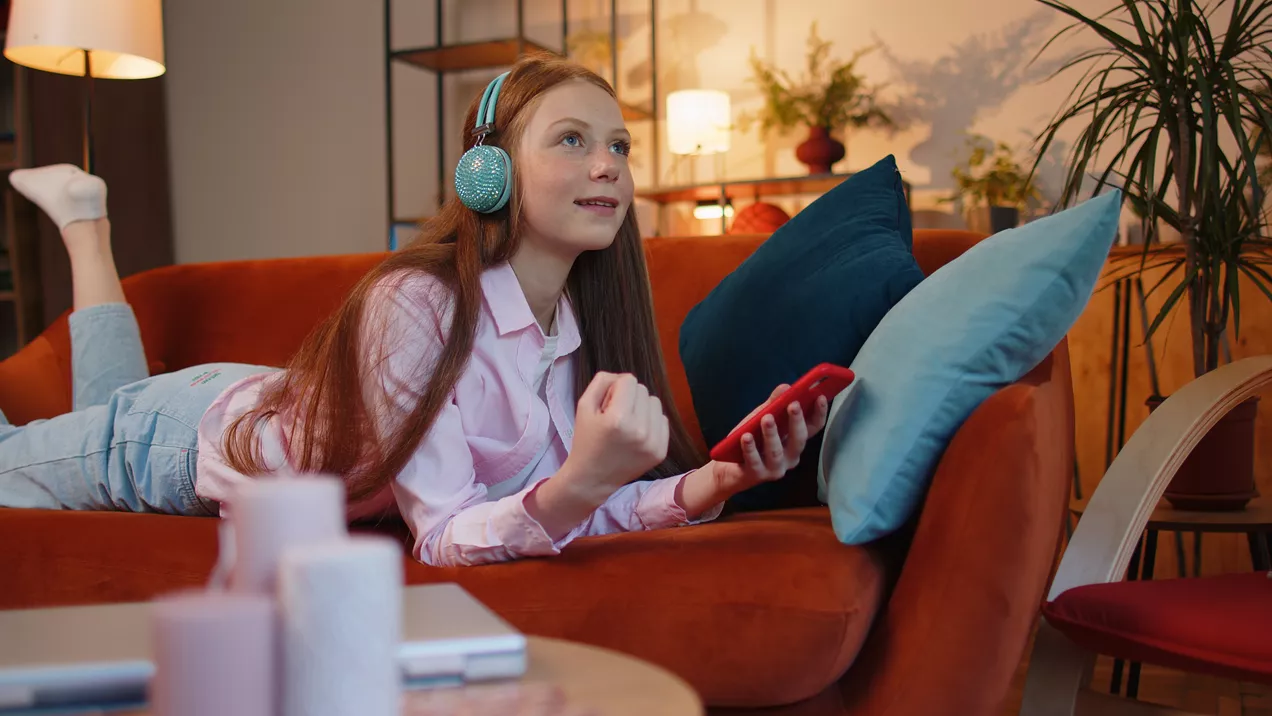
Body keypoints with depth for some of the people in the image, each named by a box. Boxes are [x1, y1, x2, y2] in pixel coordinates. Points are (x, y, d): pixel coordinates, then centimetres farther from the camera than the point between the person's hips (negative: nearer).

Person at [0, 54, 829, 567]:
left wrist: (704, 487, -36)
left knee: (113, 397, 33)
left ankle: (85, 216, 44)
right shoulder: (415, 305, -37)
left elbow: (581, 508, -18)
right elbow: (442, 537, -37)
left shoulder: (577, 318, -18)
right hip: (182, 433, -5)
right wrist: (579, 483, -55)